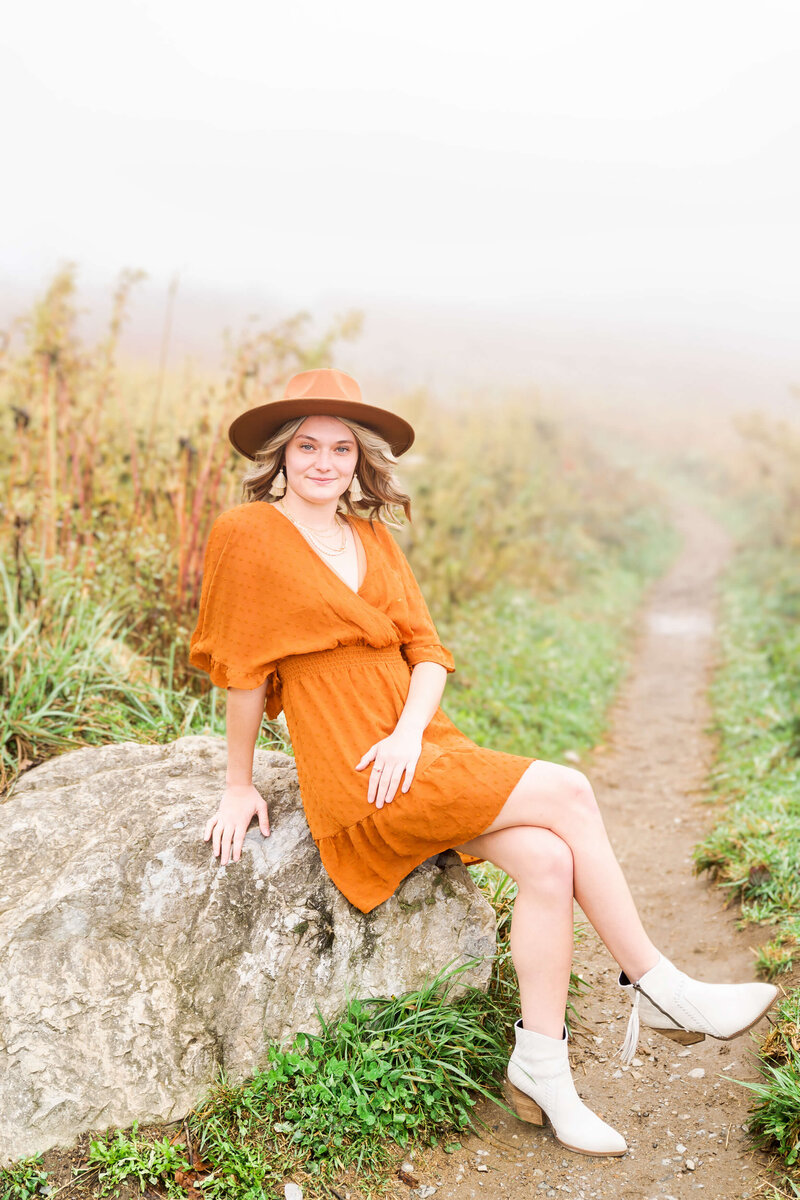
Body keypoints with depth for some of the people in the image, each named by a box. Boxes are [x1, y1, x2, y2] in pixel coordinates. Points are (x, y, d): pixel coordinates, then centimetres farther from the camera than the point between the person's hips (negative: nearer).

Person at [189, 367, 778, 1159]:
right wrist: (239, 787, -1)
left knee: (548, 862, -15)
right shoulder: (248, 534, -6)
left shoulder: (374, 537, 13)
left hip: (413, 747, 6)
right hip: (352, 775, -6)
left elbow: (428, 650, 8)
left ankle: (540, 1071, -1)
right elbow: (242, 670, -5)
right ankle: (658, 991, 0)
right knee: (569, 793, -15)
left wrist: (408, 733, -10)